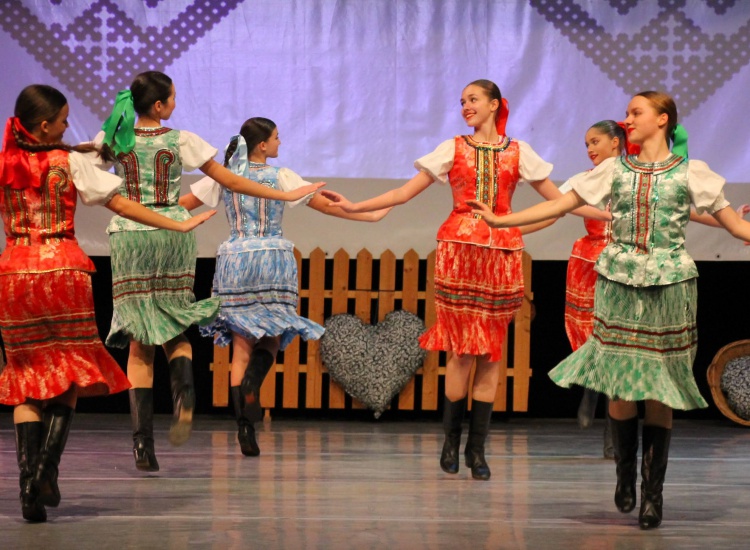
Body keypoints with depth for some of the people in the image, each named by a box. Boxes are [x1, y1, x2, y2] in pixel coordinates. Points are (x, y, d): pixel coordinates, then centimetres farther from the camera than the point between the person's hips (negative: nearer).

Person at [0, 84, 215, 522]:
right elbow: (120, 204, 0)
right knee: (69, 371, 6)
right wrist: (177, 225, 5)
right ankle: (47, 470, -13)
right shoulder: (70, 161, -2)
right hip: (63, 269, -2)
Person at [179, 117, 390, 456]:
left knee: (241, 341, 3)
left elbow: (182, 206, 9)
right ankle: (252, 382, -24)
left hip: (234, 260, 2)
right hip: (272, 259, -2)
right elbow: (326, 205, 1)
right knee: (273, 335, 9)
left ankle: (244, 427, -3)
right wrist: (371, 215, 10)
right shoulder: (280, 177, 0)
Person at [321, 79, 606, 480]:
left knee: (491, 350, 0)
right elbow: (405, 192, 6)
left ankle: (477, 447, 7)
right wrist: (354, 207, -2)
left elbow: (558, 199, 13)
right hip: (459, 250, -1)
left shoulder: (518, 152, 11)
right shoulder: (452, 149, 9)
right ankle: (451, 440, 8)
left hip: (501, 254, 1)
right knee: (463, 348, -6)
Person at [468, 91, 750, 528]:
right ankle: (625, 475, 20)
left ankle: (653, 490, 8)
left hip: (669, 285, -2)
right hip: (619, 283, 2)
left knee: (660, 392, -1)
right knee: (620, 387, -1)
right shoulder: (615, 170, 10)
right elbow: (559, 205, 11)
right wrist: (498, 219, 7)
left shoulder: (691, 173, 3)